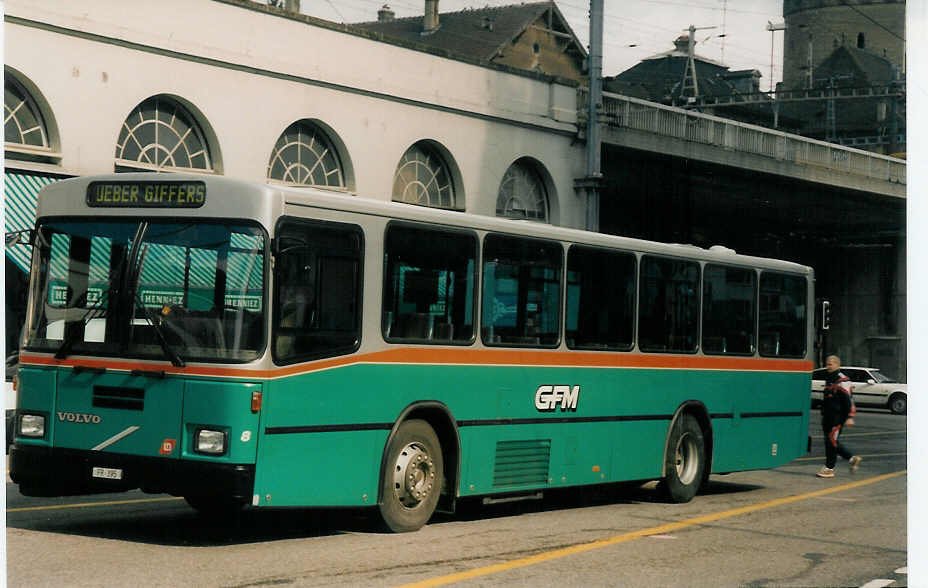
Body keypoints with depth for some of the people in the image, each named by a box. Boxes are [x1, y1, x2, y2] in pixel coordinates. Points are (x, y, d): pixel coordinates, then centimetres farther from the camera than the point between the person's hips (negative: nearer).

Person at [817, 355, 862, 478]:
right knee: (830, 440, 10)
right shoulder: (829, 379, 17)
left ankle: (829, 469, 1)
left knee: (832, 441, -6)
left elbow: (848, 400, -16)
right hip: (828, 417, 9)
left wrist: (850, 417, -20)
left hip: (837, 417, -9)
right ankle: (852, 458, 22)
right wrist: (824, 415, 29)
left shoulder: (842, 381, -12)